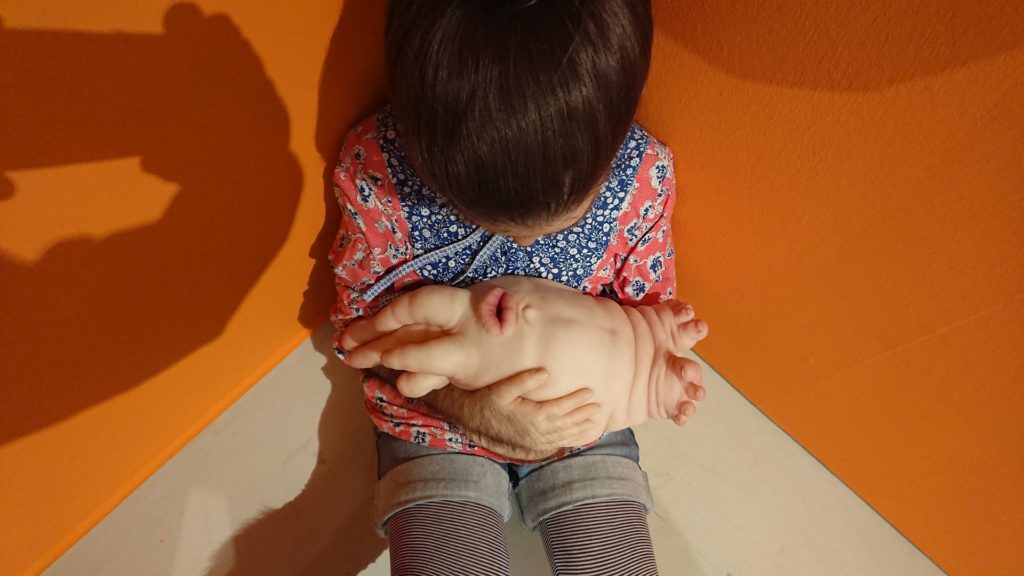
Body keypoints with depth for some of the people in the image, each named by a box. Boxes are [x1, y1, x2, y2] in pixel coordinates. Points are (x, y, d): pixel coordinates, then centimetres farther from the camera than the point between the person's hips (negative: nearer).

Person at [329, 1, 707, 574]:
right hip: (436, 422, 0)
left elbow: (648, 304, -2)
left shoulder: (644, 172, -20)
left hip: (583, 415, 2)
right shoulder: (376, 167, -24)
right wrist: (468, 408, -29)